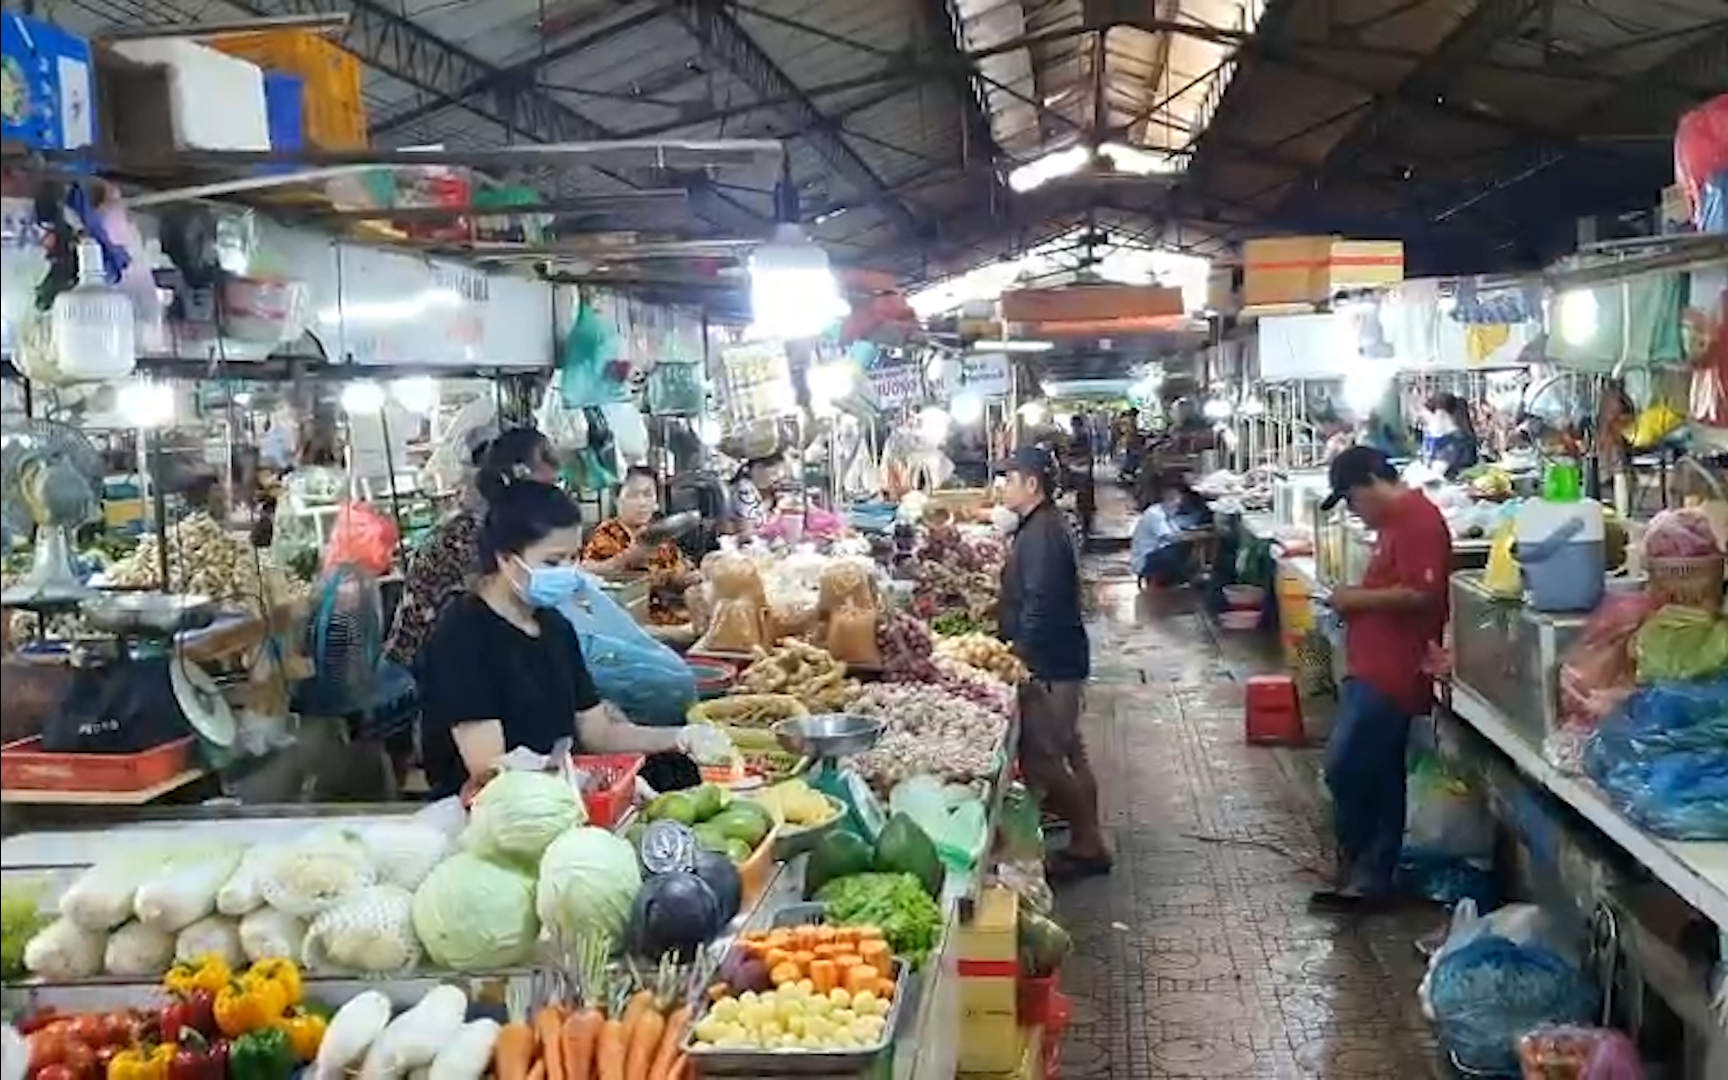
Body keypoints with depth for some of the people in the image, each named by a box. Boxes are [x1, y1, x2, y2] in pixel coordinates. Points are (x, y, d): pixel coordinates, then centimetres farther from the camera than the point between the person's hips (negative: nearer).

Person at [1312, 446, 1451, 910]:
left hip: (1389, 675, -10)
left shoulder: (1417, 519, -15)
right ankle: (1369, 875, 20)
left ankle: (1362, 875, 7)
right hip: (1376, 670, 10)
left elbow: (1419, 594, -24)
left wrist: (1358, 598, -14)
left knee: (1347, 771, -6)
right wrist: (1356, 599, 9)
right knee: (1379, 778, 13)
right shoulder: (1397, 520, 17)